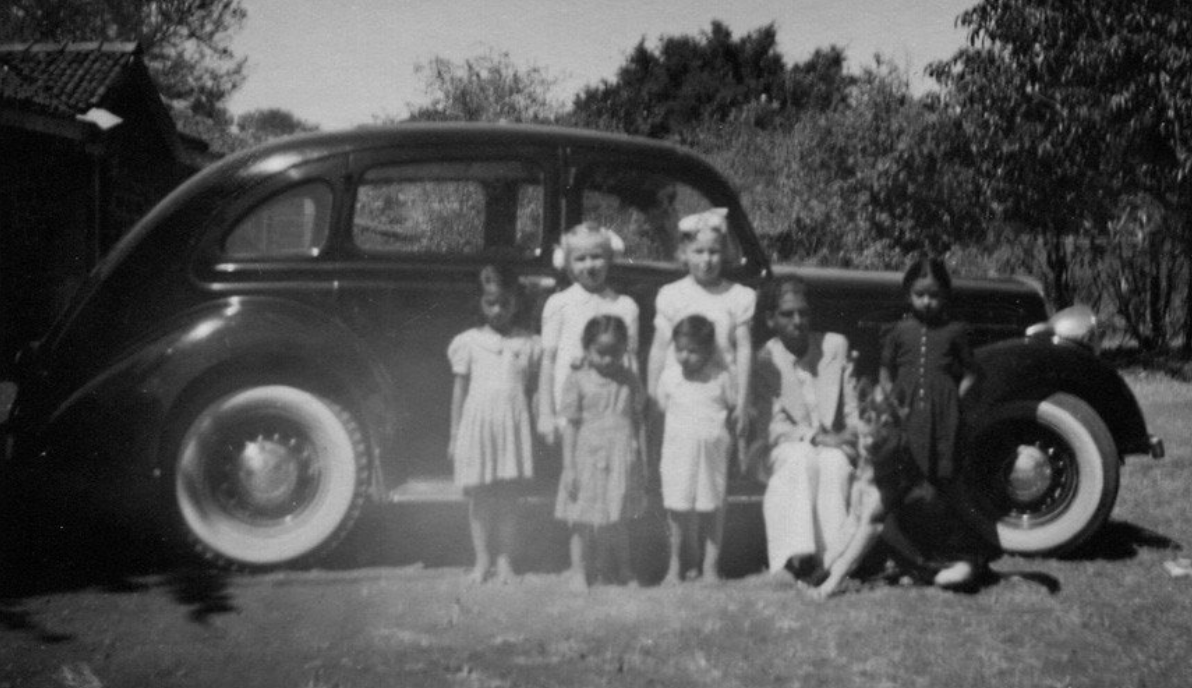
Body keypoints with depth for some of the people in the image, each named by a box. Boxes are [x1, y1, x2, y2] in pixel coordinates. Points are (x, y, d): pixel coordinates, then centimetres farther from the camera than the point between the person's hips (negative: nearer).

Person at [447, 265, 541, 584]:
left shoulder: (528, 344, 4)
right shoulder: (469, 342, 2)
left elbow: (531, 390, 8)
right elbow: (459, 390, 6)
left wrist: (539, 426, 2)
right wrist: (454, 434, 5)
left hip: (514, 424, 0)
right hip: (478, 422, 0)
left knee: (508, 495, 5)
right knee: (478, 495, 6)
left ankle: (503, 558, 16)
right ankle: (482, 558, 18)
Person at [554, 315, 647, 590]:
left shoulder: (629, 380, 3)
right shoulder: (578, 380, -6)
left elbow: (636, 420, 11)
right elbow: (571, 425, -4)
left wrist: (639, 459, 12)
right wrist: (569, 467, -6)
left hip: (622, 460, 2)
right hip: (588, 458, -2)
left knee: (618, 520, 12)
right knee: (582, 521, 6)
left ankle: (625, 571, 25)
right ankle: (578, 573, 19)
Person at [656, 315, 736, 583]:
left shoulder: (720, 377, -3)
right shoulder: (669, 377, 2)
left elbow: (734, 407, 6)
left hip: (712, 449, -1)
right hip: (678, 451, 1)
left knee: (711, 507, 4)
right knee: (677, 508, 4)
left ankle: (710, 564, 14)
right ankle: (675, 564, 18)